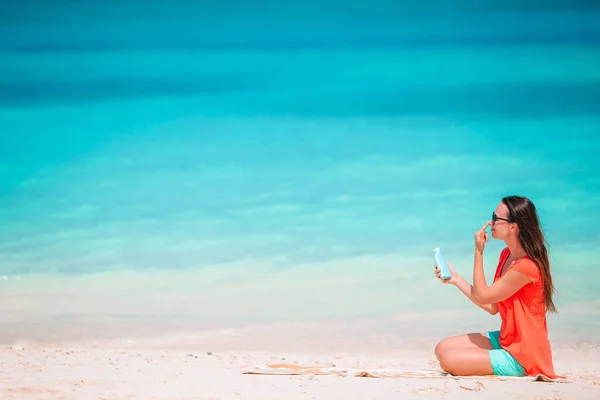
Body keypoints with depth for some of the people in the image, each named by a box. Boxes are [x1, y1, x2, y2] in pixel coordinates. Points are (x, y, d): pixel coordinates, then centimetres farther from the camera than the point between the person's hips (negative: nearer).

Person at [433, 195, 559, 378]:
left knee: (449, 360, -19)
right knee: (442, 349, 4)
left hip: (521, 357, -9)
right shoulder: (506, 255, 6)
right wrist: (455, 279, 8)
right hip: (505, 340, 9)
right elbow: (492, 307, 8)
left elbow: (481, 296, -15)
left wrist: (478, 252, -13)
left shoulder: (526, 267, -24)